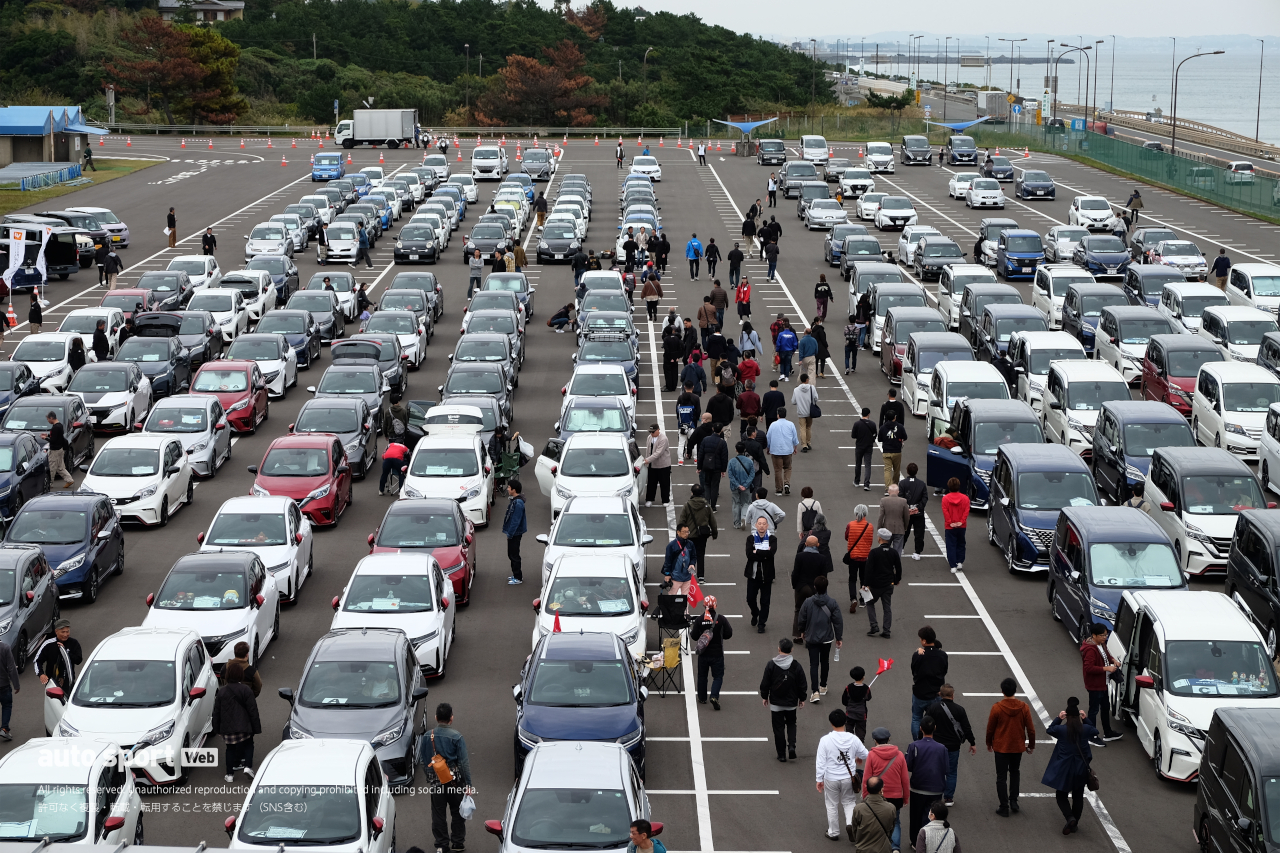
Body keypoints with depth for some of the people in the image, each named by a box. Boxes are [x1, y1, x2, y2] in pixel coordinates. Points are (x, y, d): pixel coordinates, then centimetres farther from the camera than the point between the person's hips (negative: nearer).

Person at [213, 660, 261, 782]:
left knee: (230, 749, 14)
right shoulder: (246, 690, -9)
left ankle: (230, 774, 14)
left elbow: (216, 712, 5)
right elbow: (252, 710, -7)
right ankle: (248, 766, -2)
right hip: (243, 726, -2)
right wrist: (256, 727, 1)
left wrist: (216, 728, 16)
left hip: (227, 727, 2)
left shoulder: (221, 691, -2)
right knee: (248, 745, 17)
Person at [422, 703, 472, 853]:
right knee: (457, 812, 12)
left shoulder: (427, 736, -1)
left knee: (438, 814, 9)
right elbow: (464, 762, -10)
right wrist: (468, 784, -5)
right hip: (455, 779, -2)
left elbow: (422, 760, 8)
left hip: (435, 780, 2)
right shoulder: (456, 737, -11)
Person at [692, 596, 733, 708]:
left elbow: (694, 637, -6)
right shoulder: (721, 619, -12)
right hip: (717, 654, -1)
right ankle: (714, 696, -13)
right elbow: (728, 635, -7)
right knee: (718, 676, 7)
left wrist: (690, 631, 15)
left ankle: (702, 698, 24)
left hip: (703, 654, 1)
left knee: (702, 676, 18)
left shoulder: (699, 620, -10)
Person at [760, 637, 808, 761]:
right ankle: (791, 745, 0)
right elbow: (802, 685, -1)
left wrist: (764, 697, 10)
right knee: (791, 724, 21)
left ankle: (781, 754, 10)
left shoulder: (771, 665, -12)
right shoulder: (796, 666, -9)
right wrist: (802, 699, 14)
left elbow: (765, 683, -5)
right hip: (791, 703, 1)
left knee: (778, 728, 8)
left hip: (776, 703, -1)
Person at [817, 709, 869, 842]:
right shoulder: (853, 739, -10)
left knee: (832, 805, 16)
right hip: (848, 778, 1)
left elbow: (820, 762, -12)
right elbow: (865, 755, 5)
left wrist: (819, 779, 0)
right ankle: (850, 823, -3)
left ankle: (833, 833, 26)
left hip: (831, 779, -1)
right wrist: (858, 759, 28)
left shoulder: (825, 740, -16)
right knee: (849, 802, 20)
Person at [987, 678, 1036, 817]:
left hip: (1001, 748, -3)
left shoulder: (997, 708, -16)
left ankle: (1004, 807, 6)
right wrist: (1031, 745, 12)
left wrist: (989, 743, 11)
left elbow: (990, 729, -7)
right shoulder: (1024, 707, -10)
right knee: (1014, 772, 24)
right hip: (1018, 747, 3)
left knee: (1001, 777, 6)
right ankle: (1013, 801, 20)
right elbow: (1030, 729, -4)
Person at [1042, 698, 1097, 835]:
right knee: (1078, 797, 18)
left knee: (1061, 795, 11)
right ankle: (1074, 824, 23)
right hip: (1081, 769, 2)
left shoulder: (1061, 729, -16)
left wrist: (1058, 719, 10)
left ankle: (1070, 818, -13)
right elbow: (1095, 732, 12)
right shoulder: (1086, 729, -11)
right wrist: (1085, 720, 12)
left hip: (1064, 769, -2)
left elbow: (1049, 730, 5)